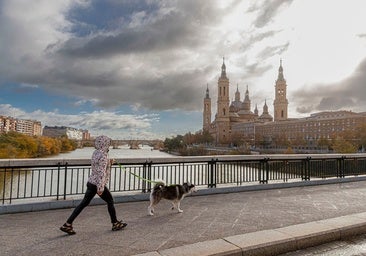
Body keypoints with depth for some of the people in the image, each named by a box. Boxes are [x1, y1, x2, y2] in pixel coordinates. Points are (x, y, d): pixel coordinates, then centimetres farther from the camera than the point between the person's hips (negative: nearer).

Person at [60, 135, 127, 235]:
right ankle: (115, 224, 22)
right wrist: (100, 187, -24)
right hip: (98, 184, -8)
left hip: (91, 183, 8)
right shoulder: (103, 155, -18)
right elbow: (101, 172, -23)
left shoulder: (96, 153, 9)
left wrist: (109, 163, 11)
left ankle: (67, 225, 13)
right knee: (110, 201, 9)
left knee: (84, 203, 12)